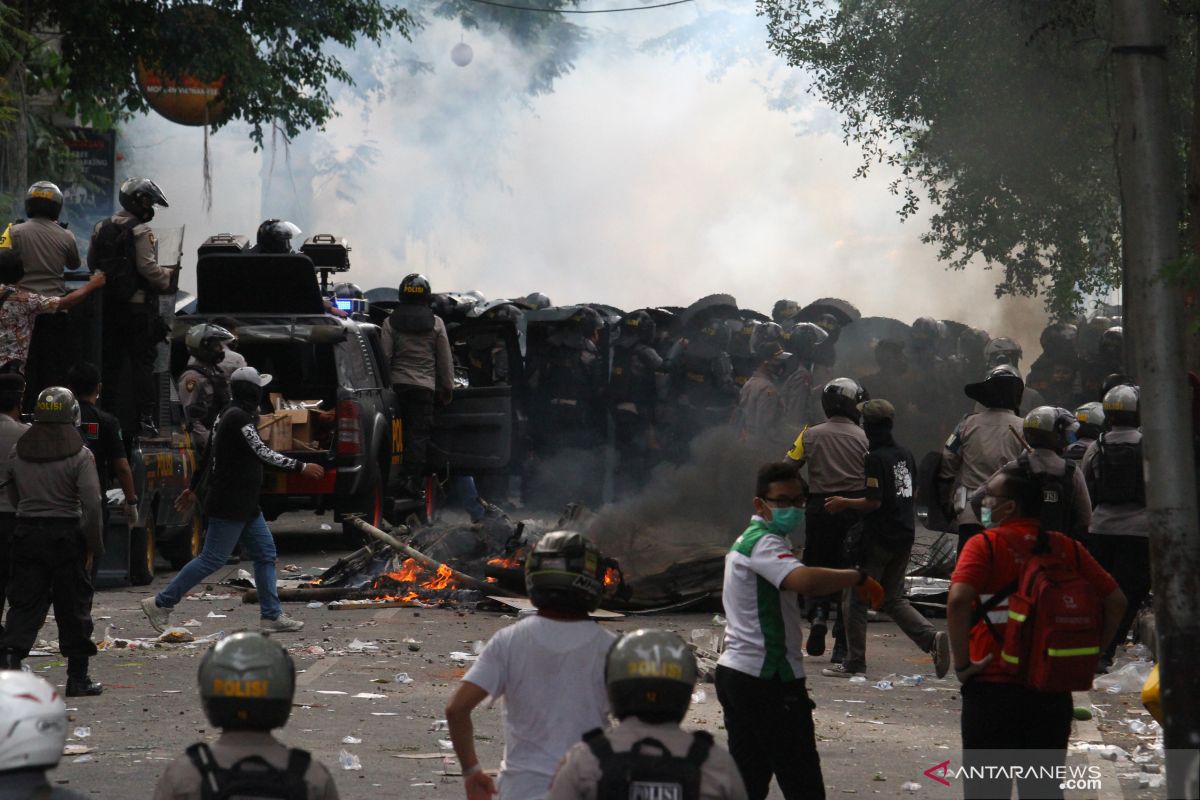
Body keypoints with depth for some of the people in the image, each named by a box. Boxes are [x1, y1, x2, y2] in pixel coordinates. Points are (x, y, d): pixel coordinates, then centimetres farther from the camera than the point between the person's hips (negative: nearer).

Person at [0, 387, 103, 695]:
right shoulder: (80, 455, -9)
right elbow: (92, 504, -13)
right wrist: (94, 545, -5)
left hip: (26, 532, 3)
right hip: (66, 536, -3)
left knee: (25, 602, 7)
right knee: (74, 606, 7)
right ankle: (78, 677, 11)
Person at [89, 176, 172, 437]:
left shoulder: (101, 228, 8)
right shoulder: (141, 231, -13)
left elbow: (92, 263, 16)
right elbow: (147, 267, -21)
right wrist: (166, 278, -4)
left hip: (108, 305, 6)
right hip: (137, 305, -6)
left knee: (109, 360, 14)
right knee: (142, 362, -2)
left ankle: (108, 413, 18)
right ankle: (144, 417, -5)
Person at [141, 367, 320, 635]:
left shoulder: (228, 415, 13)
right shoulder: (239, 418, -18)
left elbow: (209, 454, 19)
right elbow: (262, 453, -22)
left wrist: (193, 488, 25)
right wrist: (301, 467, -19)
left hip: (244, 504, 11)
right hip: (230, 504, -11)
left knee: (265, 553, 9)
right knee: (213, 559, -6)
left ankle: (272, 616, 10)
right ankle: (160, 603, 0)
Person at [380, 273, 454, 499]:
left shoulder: (391, 322, 3)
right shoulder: (435, 324, 4)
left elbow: (385, 356, 0)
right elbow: (445, 360, 7)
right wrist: (447, 388, 14)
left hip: (398, 384, 1)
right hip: (425, 385, -1)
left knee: (399, 432, 8)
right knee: (419, 434, -2)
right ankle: (413, 479, -11)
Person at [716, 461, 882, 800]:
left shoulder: (747, 541, 19)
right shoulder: (764, 543, -16)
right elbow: (804, 580, -34)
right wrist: (859, 577, -23)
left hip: (734, 671, 10)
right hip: (769, 680, -10)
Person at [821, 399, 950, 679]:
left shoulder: (875, 458, -16)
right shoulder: (906, 454, 9)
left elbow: (873, 502, -19)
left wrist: (843, 503, -5)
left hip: (879, 538, -8)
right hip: (905, 536, 8)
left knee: (855, 600, 4)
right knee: (893, 598, 16)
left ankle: (854, 662, 7)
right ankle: (932, 637, -5)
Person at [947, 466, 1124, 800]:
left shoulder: (985, 544, -8)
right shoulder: (1067, 548, 5)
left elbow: (958, 600, -23)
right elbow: (1115, 601, 5)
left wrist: (961, 662, -14)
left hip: (993, 687, -4)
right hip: (1053, 690, 4)